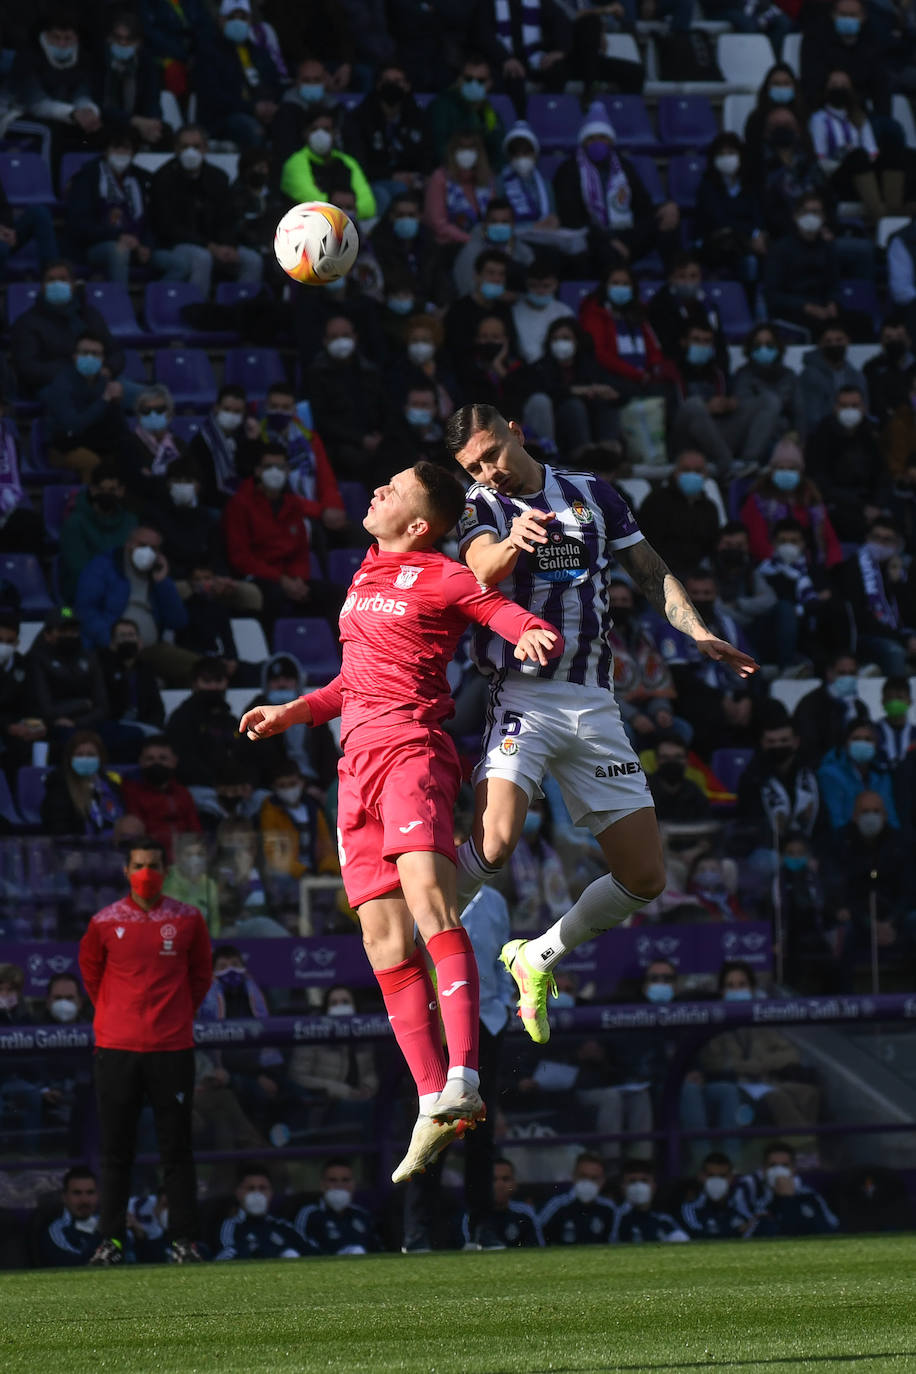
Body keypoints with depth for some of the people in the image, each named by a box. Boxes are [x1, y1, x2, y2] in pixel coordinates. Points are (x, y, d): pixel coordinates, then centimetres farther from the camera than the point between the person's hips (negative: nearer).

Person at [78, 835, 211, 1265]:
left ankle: (184, 1240, 2)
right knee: (115, 1150, 2)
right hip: (116, 1048, 0)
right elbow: (90, 968, 17)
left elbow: (200, 973, 16)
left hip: (172, 1048, 0)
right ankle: (111, 1240, 5)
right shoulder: (105, 922, 2)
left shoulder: (187, 919, 3)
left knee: (176, 1148, 1)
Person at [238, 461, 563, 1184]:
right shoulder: (366, 577, 23)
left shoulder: (443, 578, 0)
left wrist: (537, 636, -26)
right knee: (386, 944, 0)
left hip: (412, 747, -8)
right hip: (358, 759, 8)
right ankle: (434, 1107, 1)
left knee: (428, 899, -27)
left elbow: (524, 622, -3)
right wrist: (293, 712, 29)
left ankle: (461, 1079, -37)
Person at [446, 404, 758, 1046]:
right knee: (495, 841, -28)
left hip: (595, 705, 4)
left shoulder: (593, 493, 13)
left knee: (645, 877, 2)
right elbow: (483, 568, -20)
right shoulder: (480, 506, 2)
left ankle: (538, 958, 23)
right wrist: (513, 541, -43)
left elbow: (652, 572, 17)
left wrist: (698, 632, 1)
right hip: (524, 698, -4)